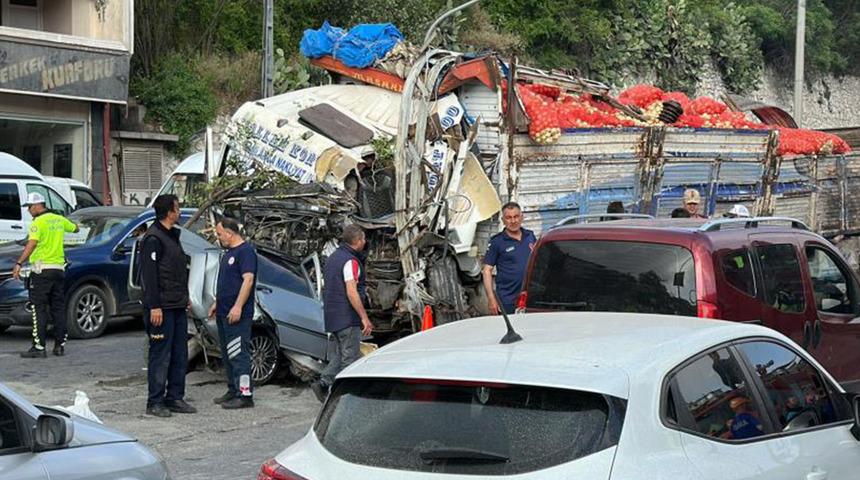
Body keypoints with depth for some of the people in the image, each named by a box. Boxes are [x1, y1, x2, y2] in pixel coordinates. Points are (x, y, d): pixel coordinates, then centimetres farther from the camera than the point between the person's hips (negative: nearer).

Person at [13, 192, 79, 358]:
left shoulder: (39, 222, -11)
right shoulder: (59, 220, 11)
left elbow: (31, 245, -23)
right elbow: (75, 228, 30)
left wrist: (19, 264, -27)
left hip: (42, 269, -7)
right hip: (59, 268, 7)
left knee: (39, 309, -5)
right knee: (58, 308, 11)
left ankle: (39, 347, -8)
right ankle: (60, 345, 13)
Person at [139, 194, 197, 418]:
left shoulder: (173, 235, 17)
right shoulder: (153, 238, -12)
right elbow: (149, 275, -17)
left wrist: (185, 298, 21)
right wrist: (154, 307, -20)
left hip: (178, 307, 9)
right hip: (162, 307, -9)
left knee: (180, 355, 10)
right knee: (161, 355, -5)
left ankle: (175, 398, 17)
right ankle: (155, 402, 2)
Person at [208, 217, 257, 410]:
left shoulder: (246, 251, -12)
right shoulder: (228, 253, 19)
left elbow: (248, 280, -20)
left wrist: (237, 307, -24)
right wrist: (217, 303, 23)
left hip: (238, 314, -10)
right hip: (224, 313, 10)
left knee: (238, 354, -11)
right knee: (227, 354, 13)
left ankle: (245, 395, -10)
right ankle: (233, 390, 20)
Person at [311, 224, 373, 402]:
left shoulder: (333, 257, 15)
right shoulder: (350, 261, -15)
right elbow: (351, 292, -22)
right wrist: (364, 318, -21)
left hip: (332, 317, 9)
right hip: (348, 318, -9)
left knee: (337, 356, 14)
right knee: (350, 358, -2)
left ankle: (323, 383, 0)